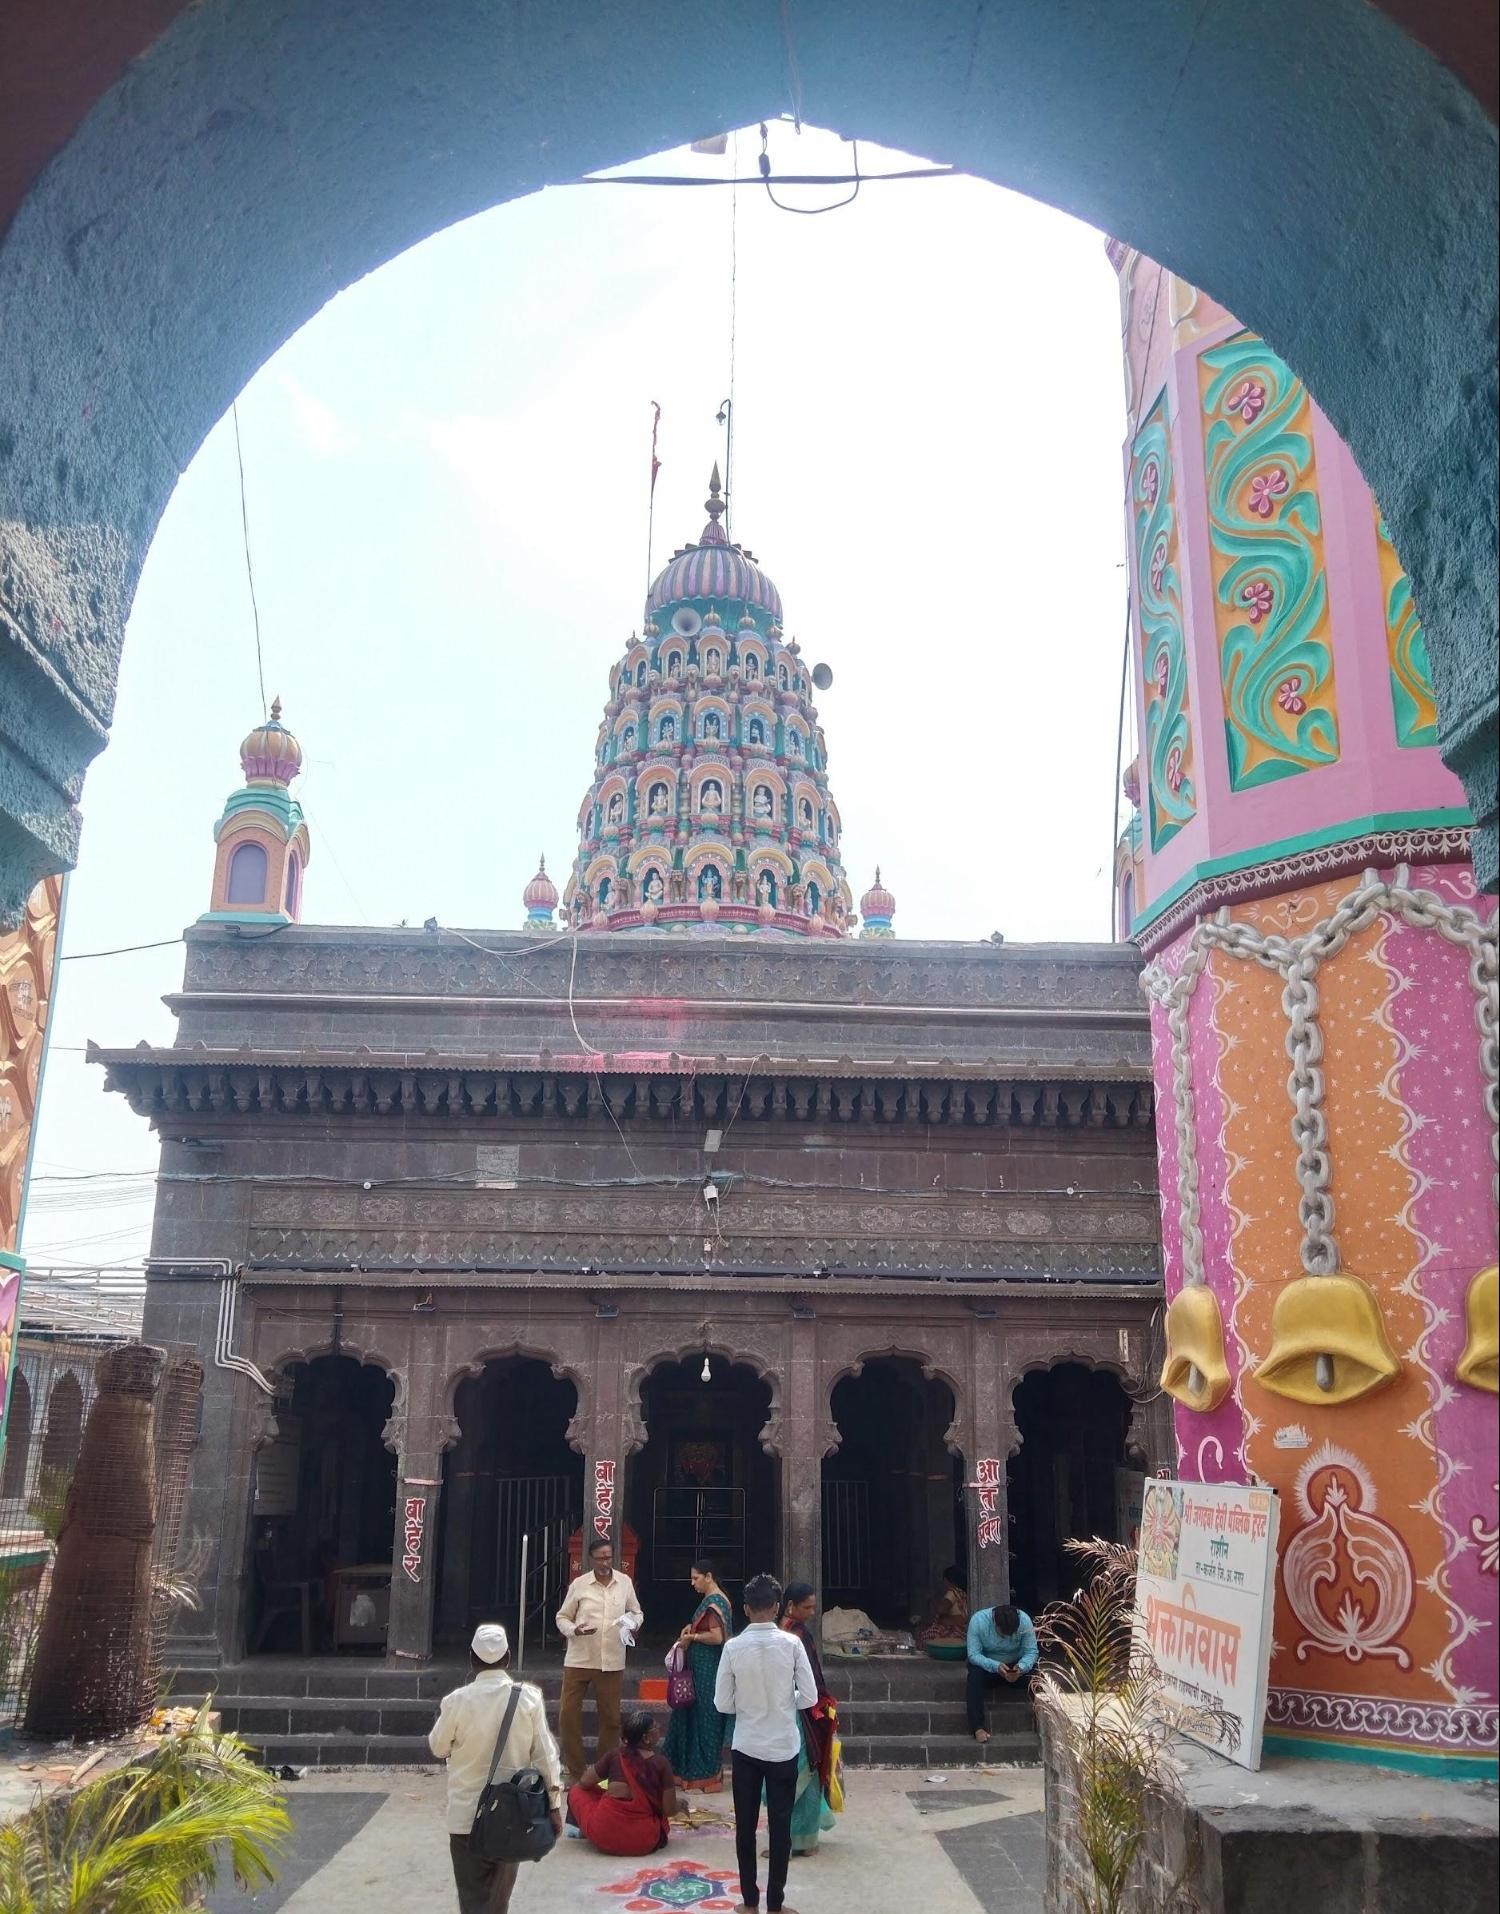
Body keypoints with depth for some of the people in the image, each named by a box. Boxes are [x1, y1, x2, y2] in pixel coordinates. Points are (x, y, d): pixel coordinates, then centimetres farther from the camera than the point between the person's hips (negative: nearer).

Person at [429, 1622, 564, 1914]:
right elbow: (545, 1755, -6)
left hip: (467, 1815, -2)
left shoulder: (457, 1701, -14)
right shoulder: (529, 1698, -9)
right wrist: (554, 1805, 2)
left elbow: (438, 1748, 3)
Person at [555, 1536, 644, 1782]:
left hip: (611, 1662, 1)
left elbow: (636, 1612, 14)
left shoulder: (625, 1582, 2)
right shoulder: (579, 1584, -4)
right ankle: (575, 1772, 15)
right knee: (569, 1714, -1)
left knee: (611, 1717, 9)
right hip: (578, 1660, -1)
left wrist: (634, 1624, -8)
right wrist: (573, 1630, -18)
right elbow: (562, 1617, 3)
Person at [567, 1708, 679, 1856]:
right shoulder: (661, 1763, -7)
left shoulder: (615, 1755, -3)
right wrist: (679, 1804, 16)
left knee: (577, 1790, 19)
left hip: (605, 1839, 0)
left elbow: (584, 1782, 8)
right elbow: (669, 1810, -5)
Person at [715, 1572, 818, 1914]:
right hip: (783, 1748, -1)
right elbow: (810, 1697, -7)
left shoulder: (733, 1647, -10)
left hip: (746, 1748, 1)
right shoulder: (791, 1643, -11)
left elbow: (722, 1704, -5)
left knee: (746, 1826, 12)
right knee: (780, 1826, 9)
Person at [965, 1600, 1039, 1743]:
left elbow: (1031, 1652, -20)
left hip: (1016, 1664, 2)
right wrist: (996, 1666, -43)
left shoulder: (1024, 1620, -26)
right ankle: (977, 1727, -32)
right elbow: (973, 1655, -28)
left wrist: (1021, 1667, -41)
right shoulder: (978, 1620, -30)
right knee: (975, 1674, -34)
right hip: (986, 1664, -1)